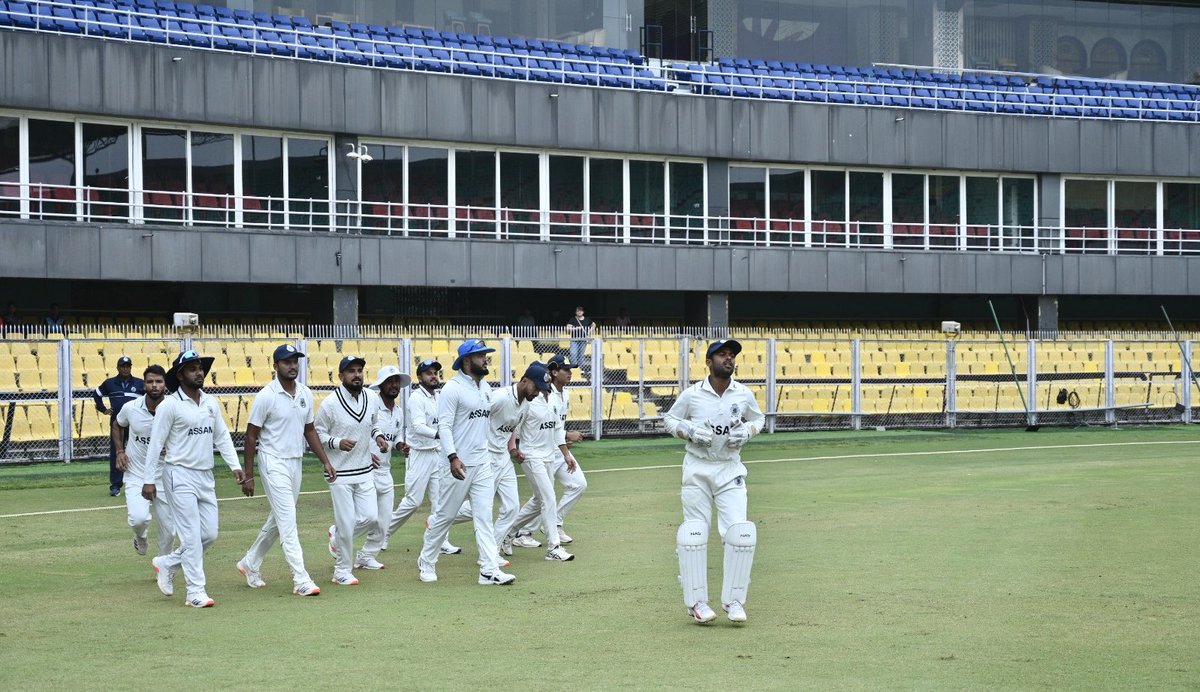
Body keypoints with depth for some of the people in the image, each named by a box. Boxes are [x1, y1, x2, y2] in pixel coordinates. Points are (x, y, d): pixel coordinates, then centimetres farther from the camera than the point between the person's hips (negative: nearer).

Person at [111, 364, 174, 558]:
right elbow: (117, 425, 15)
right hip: (136, 476, -1)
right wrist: (119, 451, 2)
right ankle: (141, 536, 12)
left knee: (168, 532, 5)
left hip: (164, 478, 1)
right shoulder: (131, 408, -8)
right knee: (139, 518, -25)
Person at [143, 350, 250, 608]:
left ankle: (167, 563, 25)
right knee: (192, 535, -8)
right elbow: (156, 443, -8)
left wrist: (236, 467, 2)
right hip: (180, 475, -7)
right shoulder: (170, 405, -9)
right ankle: (195, 592, -3)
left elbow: (222, 437, 12)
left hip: (205, 476, 7)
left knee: (209, 533, 6)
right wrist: (149, 480, -10)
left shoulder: (211, 403, 10)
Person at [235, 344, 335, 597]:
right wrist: (248, 473, -9)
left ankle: (250, 563, 34)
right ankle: (301, 580, -14)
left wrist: (325, 461, 8)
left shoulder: (305, 394, 6)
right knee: (287, 520, -11)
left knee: (278, 519, 16)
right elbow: (252, 434, -8)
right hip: (274, 462, -7)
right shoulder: (266, 396, -12)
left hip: (296, 462, 7)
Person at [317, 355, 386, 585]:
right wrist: (337, 442, -23)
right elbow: (317, 433, -6)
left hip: (365, 470, 5)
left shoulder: (372, 400, 3)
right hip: (340, 472, -5)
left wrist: (377, 436, 2)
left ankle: (337, 535, 30)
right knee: (347, 522, -4)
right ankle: (342, 571, 12)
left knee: (371, 517, 0)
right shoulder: (330, 403, -13)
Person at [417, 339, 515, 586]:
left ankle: (490, 570, -5)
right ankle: (426, 563, 21)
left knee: (484, 515, 0)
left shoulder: (486, 388, 12)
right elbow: (444, 425, -16)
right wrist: (453, 457, -26)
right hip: (459, 464, -6)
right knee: (445, 515, 4)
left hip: (483, 464, 7)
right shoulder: (453, 388, -12)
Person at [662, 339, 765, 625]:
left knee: (740, 533, -8)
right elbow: (669, 420, 6)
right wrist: (690, 431, -13)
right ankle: (696, 601, 6)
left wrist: (747, 431, -5)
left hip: (730, 470, 2)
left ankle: (734, 599, 3)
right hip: (697, 469, -1)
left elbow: (757, 418, 16)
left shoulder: (744, 394, -1)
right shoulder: (691, 394, -6)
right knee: (693, 534, -2)